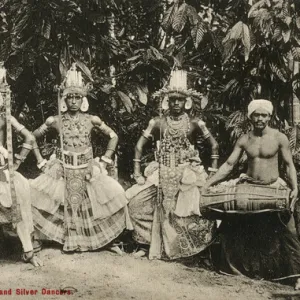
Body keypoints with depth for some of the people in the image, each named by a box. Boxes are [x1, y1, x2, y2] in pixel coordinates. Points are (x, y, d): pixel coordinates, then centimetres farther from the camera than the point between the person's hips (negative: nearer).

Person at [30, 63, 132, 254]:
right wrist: (41, 161, 5)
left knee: (115, 194, -13)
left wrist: (105, 160, 2)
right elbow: (33, 138, 10)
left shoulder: (92, 120, -2)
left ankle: (108, 240, 9)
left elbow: (113, 136, 8)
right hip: (62, 171, 1)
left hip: (88, 170, 0)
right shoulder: (55, 121, -2)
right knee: (31, 194, -12)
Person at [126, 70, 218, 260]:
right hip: (162, 174, 2)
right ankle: (146, 245, 7)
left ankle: (200, 249, 6)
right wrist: (137, 173, -3)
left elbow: (214, 146, 4)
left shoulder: (195, 124, -2)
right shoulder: (157, 123, 0)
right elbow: (140, 146, 3)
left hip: (188, 174, -1)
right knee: (135, 200, -8)